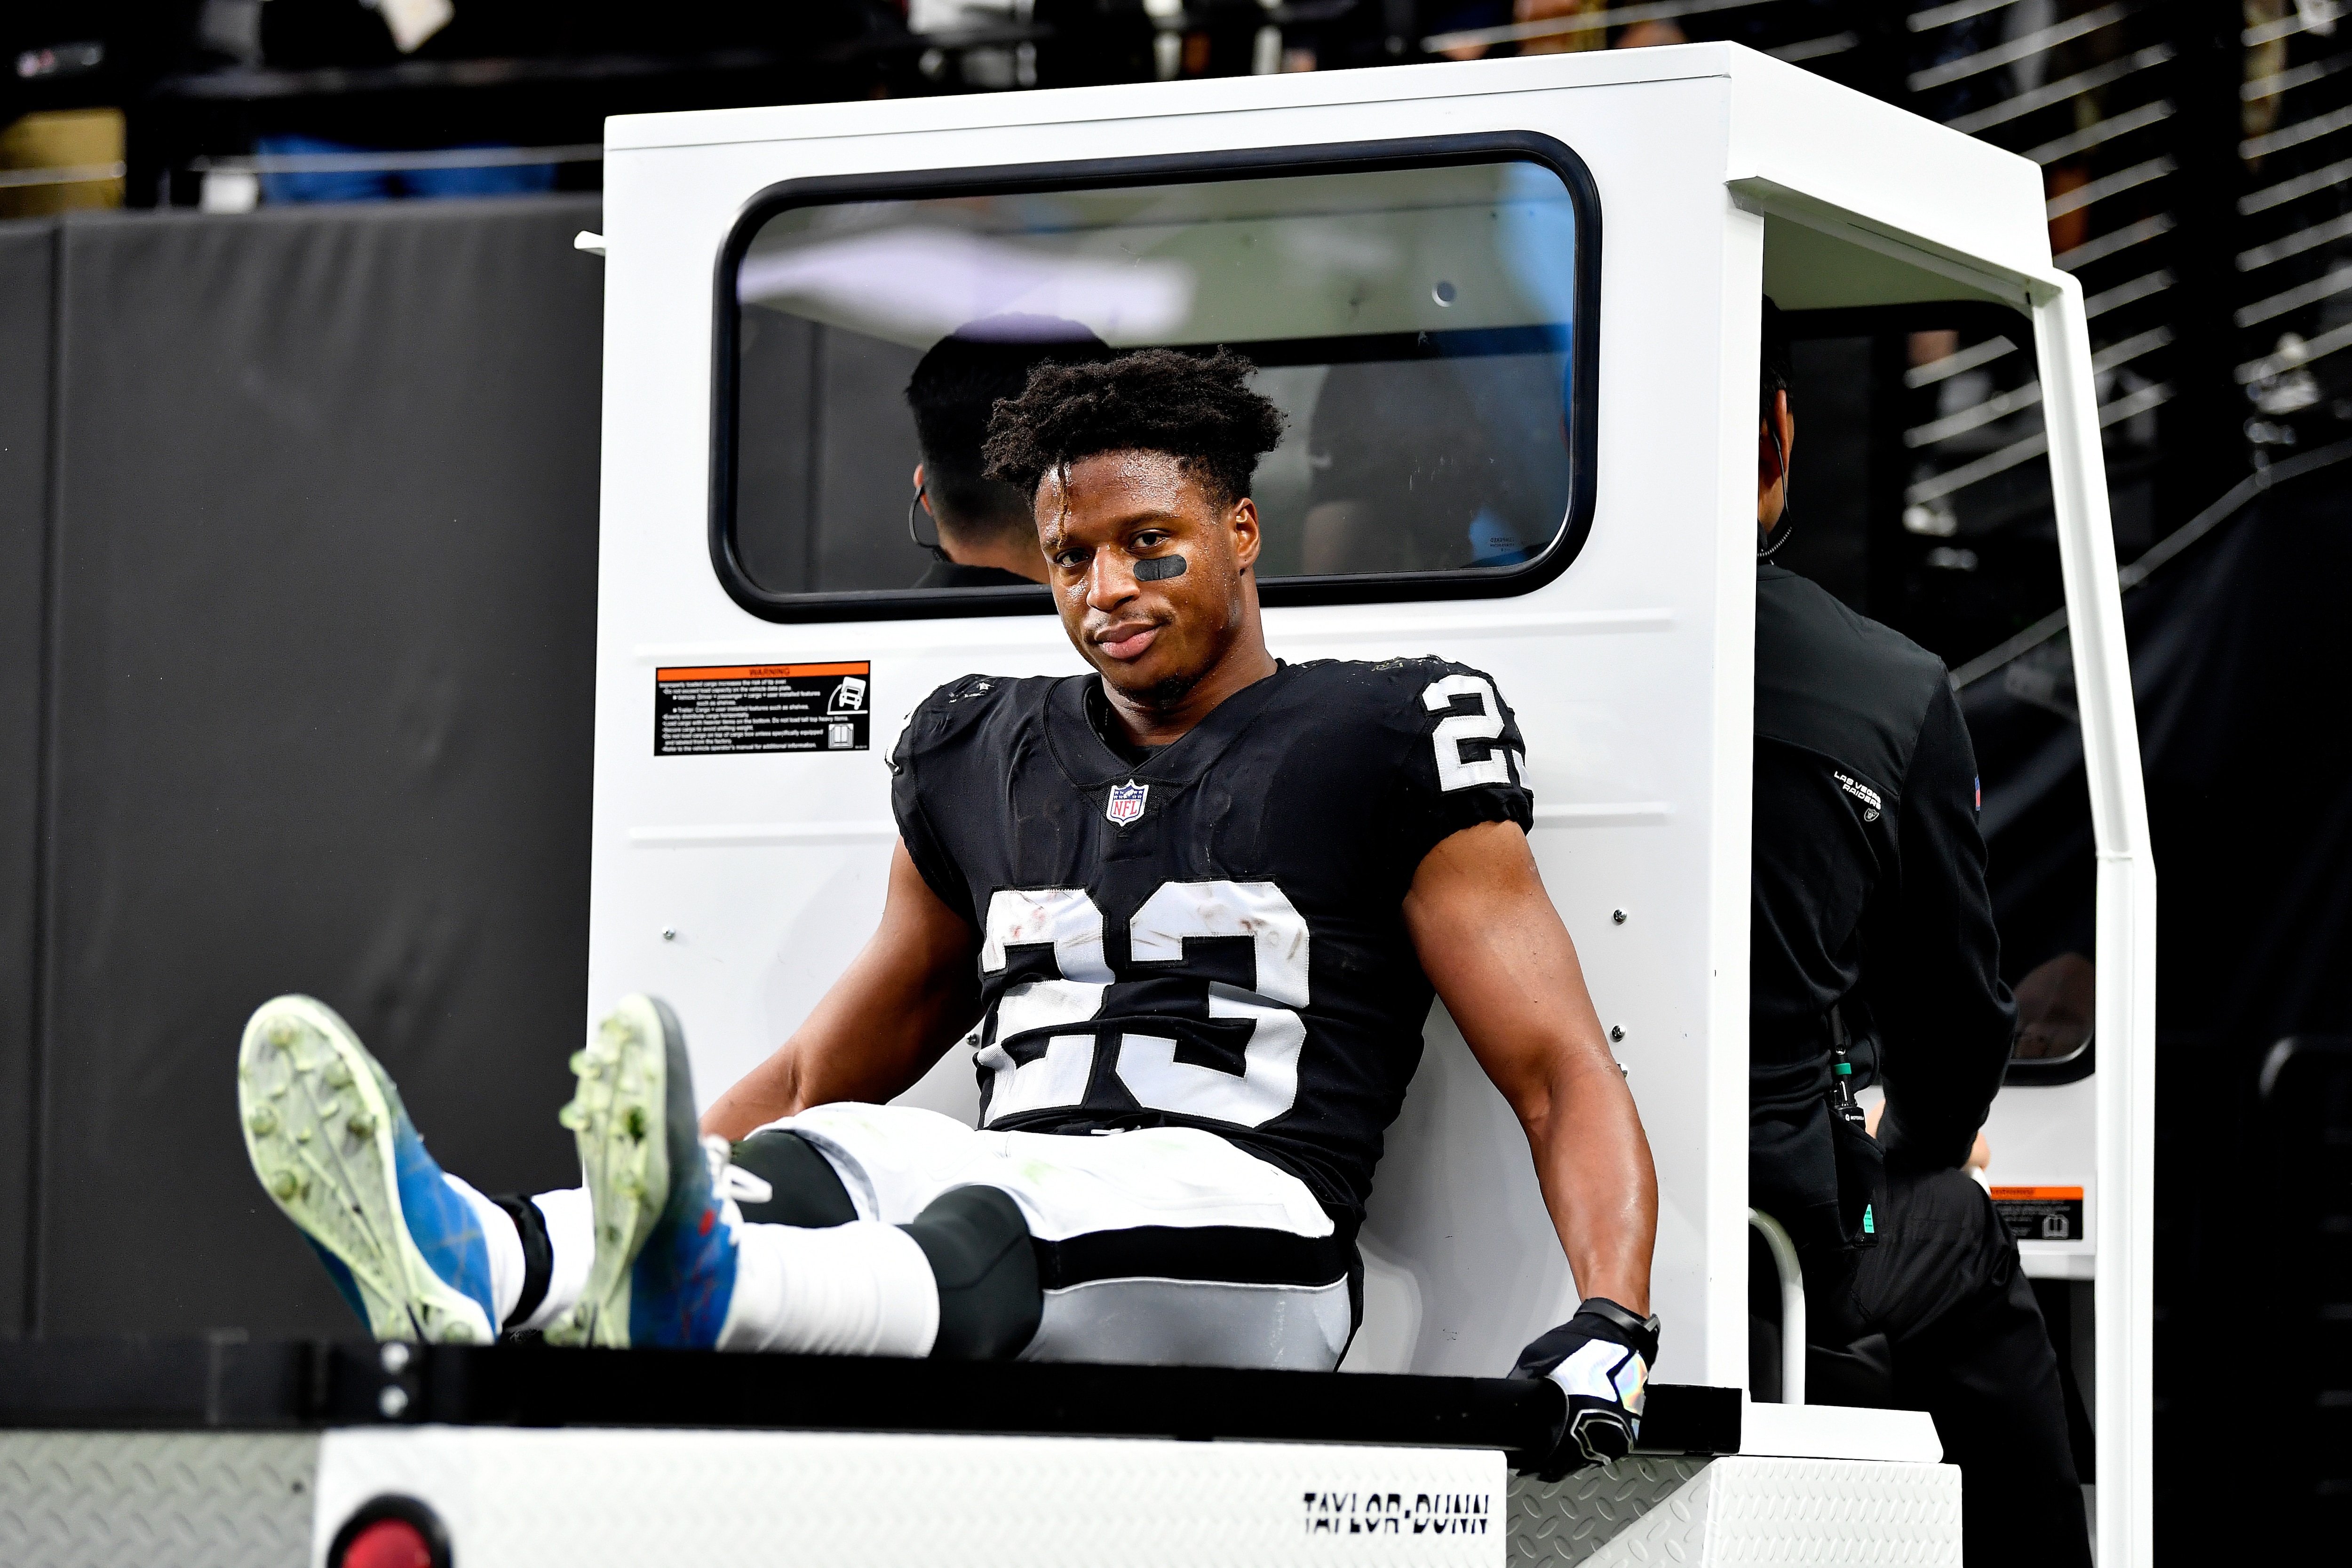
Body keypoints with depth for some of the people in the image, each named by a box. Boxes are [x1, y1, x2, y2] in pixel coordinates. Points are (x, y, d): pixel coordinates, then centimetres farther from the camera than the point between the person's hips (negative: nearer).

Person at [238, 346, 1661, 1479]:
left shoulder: (1385, 750, 11)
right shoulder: (986, 761, 27)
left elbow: (1562, 1072, 5)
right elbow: (829, 1068, 35)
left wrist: (1614, 1321, -13)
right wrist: (639, 1197, 22)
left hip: (1246, 1228, -4)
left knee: (987, 1224, -39)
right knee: (818, 1161, -33)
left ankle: (696, 1293, -74)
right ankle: (473, 1268, -65)